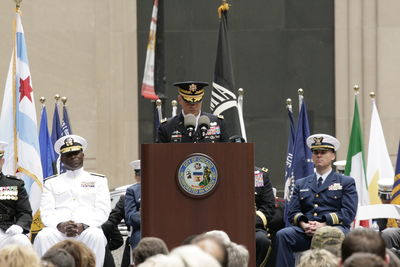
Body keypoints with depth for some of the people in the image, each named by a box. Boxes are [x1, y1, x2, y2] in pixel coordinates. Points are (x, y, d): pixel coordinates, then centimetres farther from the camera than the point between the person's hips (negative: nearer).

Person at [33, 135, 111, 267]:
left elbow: (102, 211, 7)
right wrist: (60, 225, -13)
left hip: (87, 229, -1)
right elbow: (46, 213, 10)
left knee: (96, 236, -37)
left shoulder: (98, 180, 20)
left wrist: (83, 226, -13)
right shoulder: (51, 183, 23)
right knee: (43, 237, -34)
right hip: (58, 230, 1)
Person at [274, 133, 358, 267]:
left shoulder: (346, 182, 15)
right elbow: (293, 212, 16)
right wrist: (303, 224, -8)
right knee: (282, 235, -28)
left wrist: (324, 224, -13)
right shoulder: (301, 184, 26)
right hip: (305, 231, 3)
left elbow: (348, 213, 2)